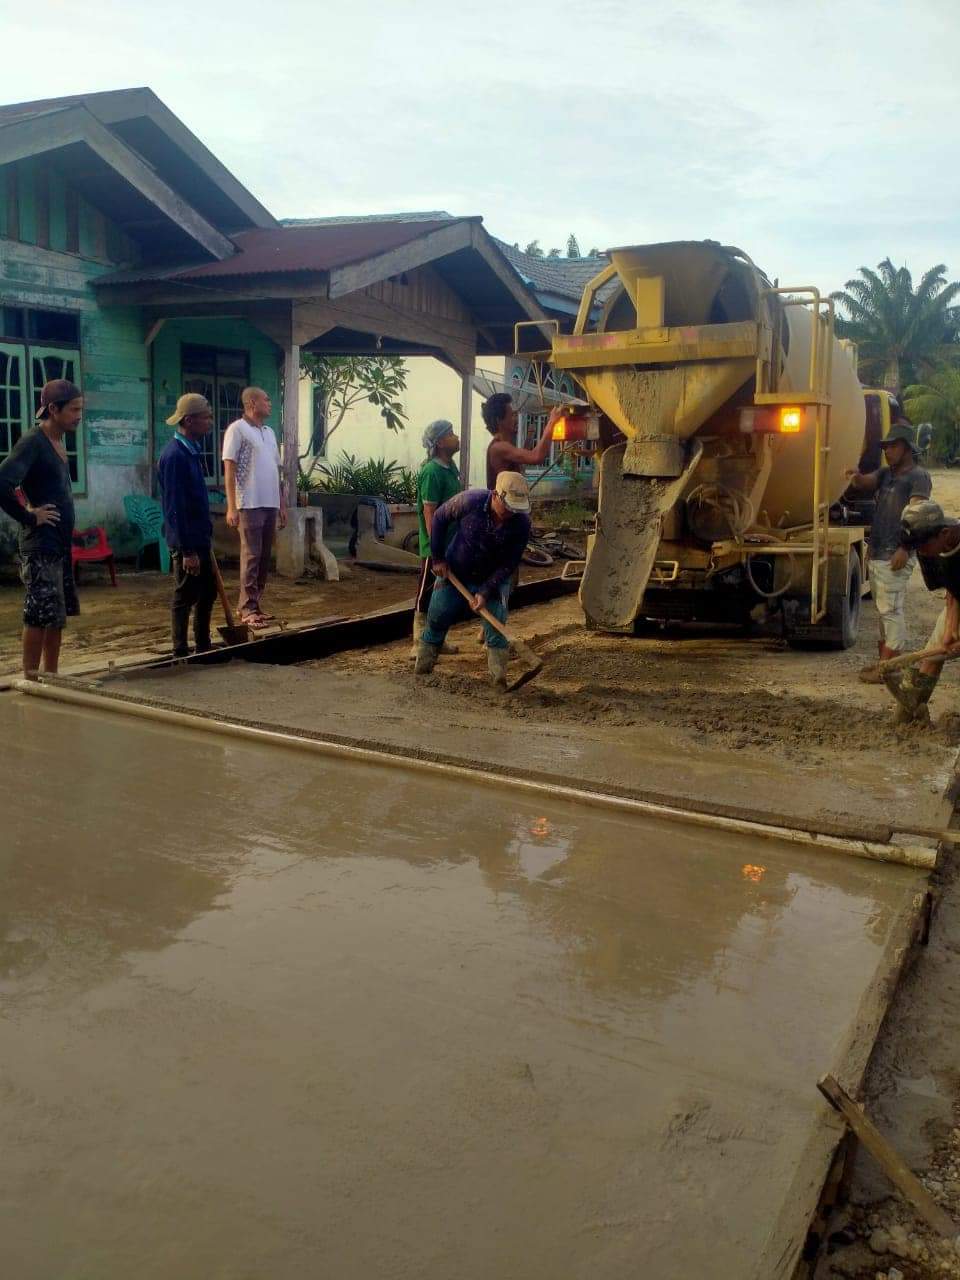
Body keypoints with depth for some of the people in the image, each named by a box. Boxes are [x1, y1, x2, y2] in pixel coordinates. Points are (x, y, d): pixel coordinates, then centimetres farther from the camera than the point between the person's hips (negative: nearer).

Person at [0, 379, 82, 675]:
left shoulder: (58, 443, 12)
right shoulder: (32, 443, -15)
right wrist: (29, 516, -18)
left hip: (61, 545, 9)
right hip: (40, 547, -9)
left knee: (59, 616, 13)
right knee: (40, 617, -4)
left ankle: (51, 679, 22)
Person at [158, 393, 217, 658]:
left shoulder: (192, 451, 10)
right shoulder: (174, 456, -19)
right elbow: (175, 508, -22)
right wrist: (187, 550, -22)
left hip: (200, 537, 9)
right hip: (186, 542, -9)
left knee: (208, 591, 17)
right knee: (185, 597, -1)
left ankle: (203, 647, 29)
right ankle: (181, 655, 9)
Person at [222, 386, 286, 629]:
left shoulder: (269, 432, 18)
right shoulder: (237, 429, -5)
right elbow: (229, 469, -10)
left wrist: (282, 504, 17)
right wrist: (231, 507, -16)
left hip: (270, 504, 7)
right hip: (250, 505, -7)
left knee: (264, 557, 8)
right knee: (251, 557, -6)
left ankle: (254, 604, 16)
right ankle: (248, 609, -1)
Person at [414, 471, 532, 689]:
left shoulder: (522, 523, -25)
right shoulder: (470, 501, -29)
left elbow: (509, 564, -18)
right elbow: (439, 517, -10)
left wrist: (485, 592, -24)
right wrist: (438, 557, -8)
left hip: (491, 579, 0)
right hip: (452, 572, 0)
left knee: (495, 628, -10)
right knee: (437, 621, 6)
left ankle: (500, 679, -1)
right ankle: (421, 669, 25)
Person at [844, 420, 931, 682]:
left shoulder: (918, 476, -6)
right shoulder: (886, 472, 18)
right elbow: (866, 484, 0)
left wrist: (905, 549, -25)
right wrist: (857, 478, -24)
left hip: (895, 556, -8)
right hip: (877, 553, 8)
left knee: (891, 610, -8)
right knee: (885, 611, 13)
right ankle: (884, 661, 19)